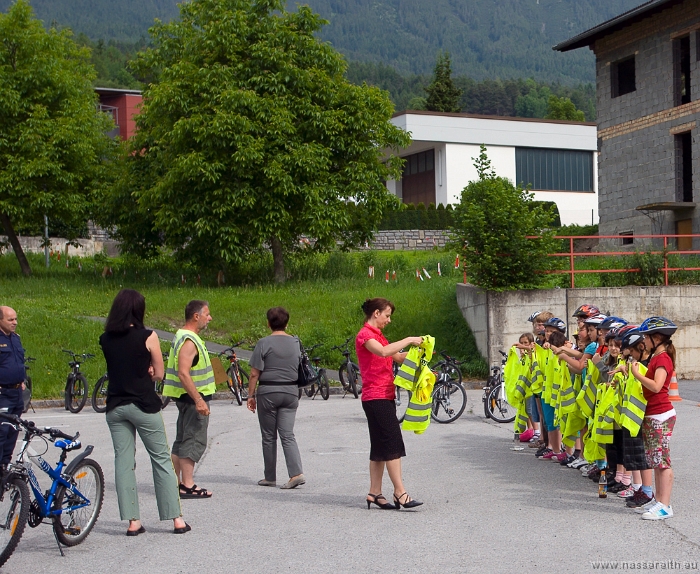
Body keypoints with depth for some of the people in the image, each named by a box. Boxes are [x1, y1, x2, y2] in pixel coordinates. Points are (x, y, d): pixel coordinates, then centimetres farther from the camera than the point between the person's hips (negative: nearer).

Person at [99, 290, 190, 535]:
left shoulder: (105, 339, 3)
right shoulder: (148, 337, -9)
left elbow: (117, 368, 11)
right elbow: (158, 374, -3)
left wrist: (142, 371, 1)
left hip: (115, 406, 4)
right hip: (143, 405, -4)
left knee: (123, 462, 7)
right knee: (161, 460, 5)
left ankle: (133, 521, 7)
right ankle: (177, 519, 6)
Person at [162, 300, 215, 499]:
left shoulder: (184, 337, 15)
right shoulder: (189, 341, -18)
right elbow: (183, 374, -26)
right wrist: (198, 400, -28)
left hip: (188, 398, 11)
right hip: (193, 397, -11)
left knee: (182, 441, 14)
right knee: (194, 441, -8)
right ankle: (188, 486, -6)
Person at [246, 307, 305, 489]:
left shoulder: (264, 343, -8)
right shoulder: (295, 342, 6)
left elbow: (254, 374, -10)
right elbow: (301, 370, 12)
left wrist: (251, 395, -3)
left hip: (268, 392, -3)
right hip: (291, 392, 4)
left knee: (269, 437, 7)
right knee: (288, 435, 2)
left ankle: (270, 477, 14)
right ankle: (296, 473, -14)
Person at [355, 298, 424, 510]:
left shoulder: (377, 335, 21)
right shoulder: (365, 335, -9)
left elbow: (398, 357, 21)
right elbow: (383, 351, -28)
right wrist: (408, 340, -21)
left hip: (385, 397, 10)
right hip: (376, 397, -10)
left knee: (381, 447, 9)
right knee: (393, 444, -12)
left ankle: (375, 493, 11)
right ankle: (400, 493, -12)